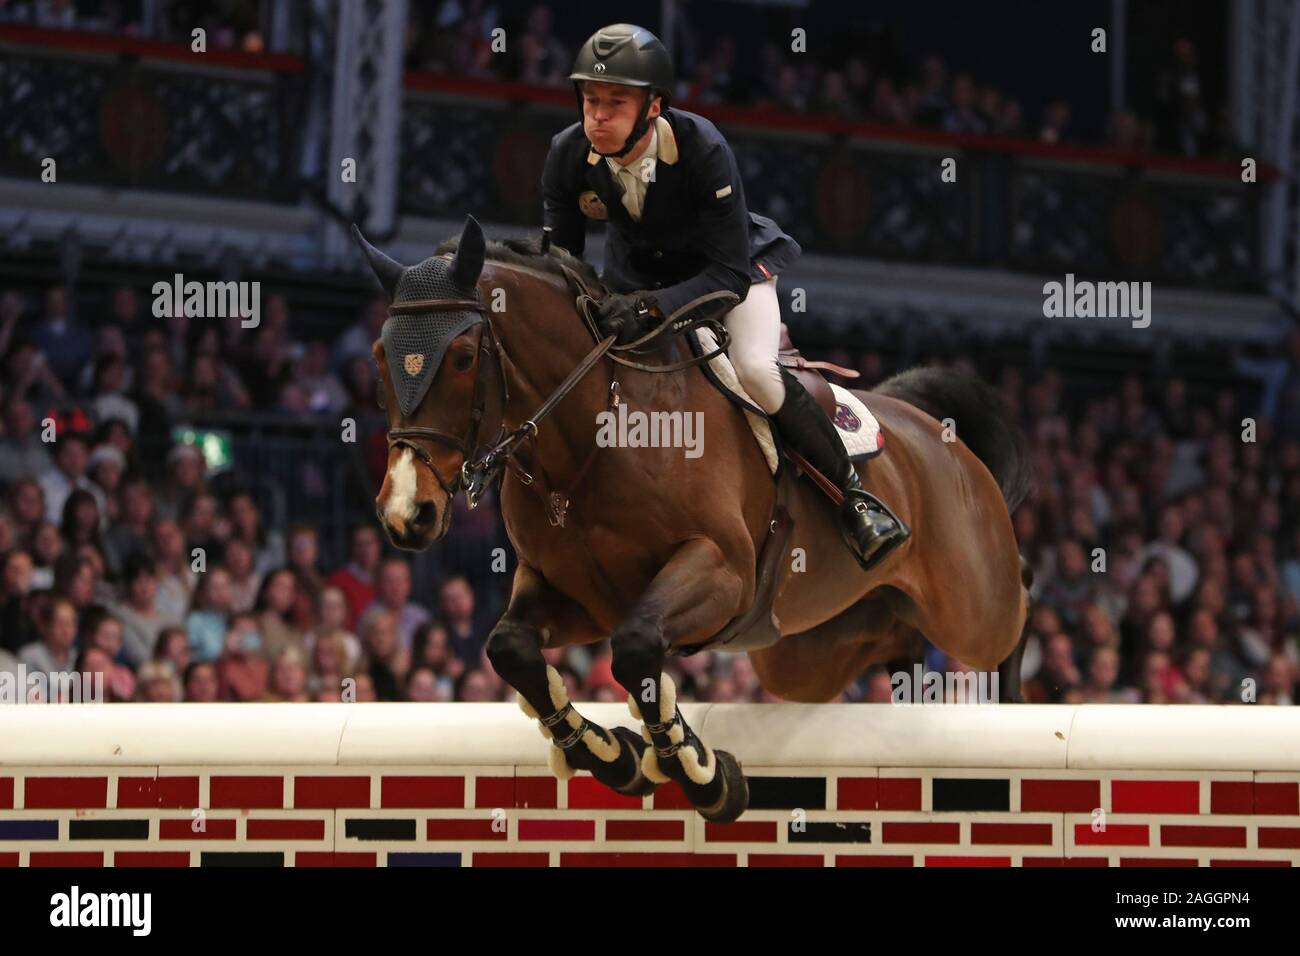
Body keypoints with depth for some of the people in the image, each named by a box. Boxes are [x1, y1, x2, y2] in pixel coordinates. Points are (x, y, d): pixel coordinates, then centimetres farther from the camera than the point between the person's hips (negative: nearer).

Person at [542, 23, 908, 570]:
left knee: (754, 370, -30)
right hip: (635, 274, 5)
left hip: (729, 271, -5)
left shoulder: (701, 150, -35)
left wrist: (654, 307, -51)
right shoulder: (568, 155, -24)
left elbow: (729, 274, -36)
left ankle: (853, 497, -14)